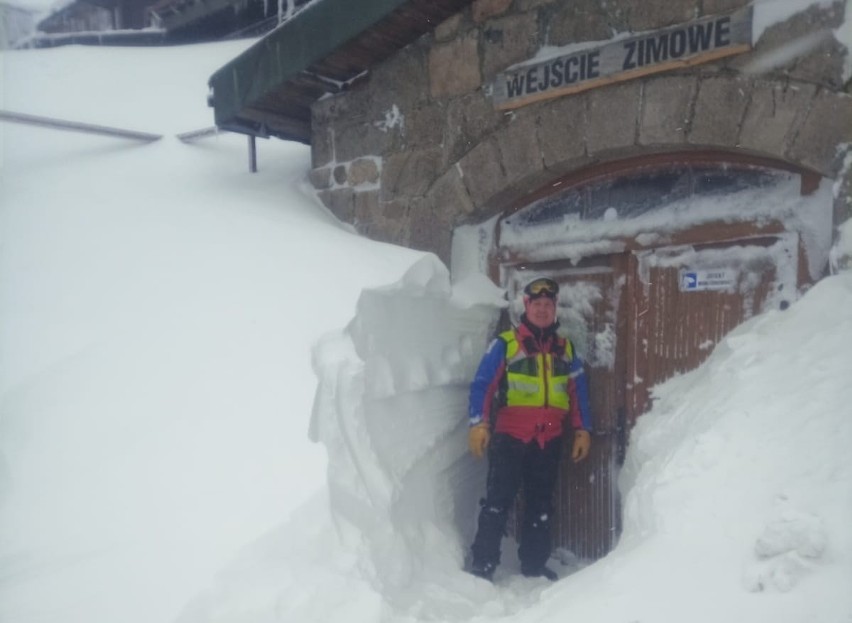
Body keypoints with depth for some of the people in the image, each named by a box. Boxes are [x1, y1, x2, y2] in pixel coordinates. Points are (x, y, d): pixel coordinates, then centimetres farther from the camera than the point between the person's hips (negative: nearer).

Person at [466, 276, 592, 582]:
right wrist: (479, 423, -17)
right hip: (510, 435, -4)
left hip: (549, 439, 5)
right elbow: (482, 383, -8)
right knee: (498, 500, -4)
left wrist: (582, 430, 9)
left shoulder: (565, 348, 12)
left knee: (541, 503, 14)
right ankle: (482, 565, 6)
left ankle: (534, 565, 27)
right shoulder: (505, 342, -3)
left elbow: (578, 391, 15)